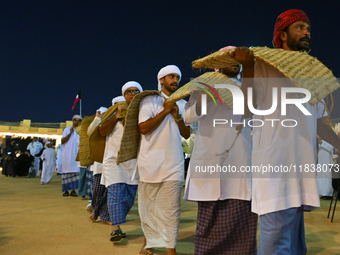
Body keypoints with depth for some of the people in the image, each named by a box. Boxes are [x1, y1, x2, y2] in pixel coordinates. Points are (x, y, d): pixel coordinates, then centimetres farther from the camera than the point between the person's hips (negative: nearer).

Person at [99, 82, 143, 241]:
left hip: (134, 162, 3)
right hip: (115, 160, -2)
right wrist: (117, 115, -10)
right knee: (116, 193, -14)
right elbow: (102, 132, 0)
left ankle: (116, 223, 21)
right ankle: (116, 229, -14)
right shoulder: (115, 111, 8)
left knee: (129, 198, 4)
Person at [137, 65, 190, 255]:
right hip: (150, 162, -2)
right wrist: (165, 111, -11)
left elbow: (187, 134, 9)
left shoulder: (183, 104, 12)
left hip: (173, 164, 2)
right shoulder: (149, 101, 1)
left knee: (172, 209, -1)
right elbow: (144, 128, -12)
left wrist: (177, 117, -7)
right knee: (148, 206, 8)